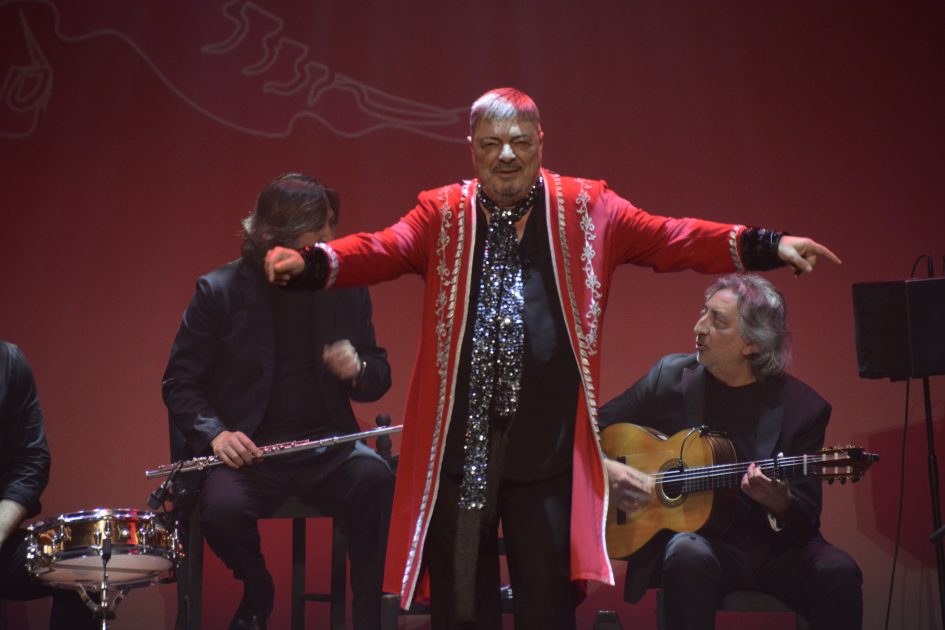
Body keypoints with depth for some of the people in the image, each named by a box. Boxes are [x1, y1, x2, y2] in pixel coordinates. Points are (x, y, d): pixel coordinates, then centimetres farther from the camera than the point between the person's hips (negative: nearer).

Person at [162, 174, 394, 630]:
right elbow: (179, 382, 1)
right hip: (247, 450, -1)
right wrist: (215, 432, -18)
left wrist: (357, 370, -12)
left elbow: (379, 378, 13)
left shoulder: (345, 289, 7)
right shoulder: (219, 292, -1)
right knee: (223, 508, -33)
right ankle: (257, 592, 3)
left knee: (378, 482, -31)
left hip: (324, 444, 2)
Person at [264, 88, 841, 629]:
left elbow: (671, 239, 0)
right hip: (459, 441, 1)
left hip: (548, 445, 0)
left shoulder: (587, 210, 6)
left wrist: (766, 246, -12)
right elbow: (380, 250, -6)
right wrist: (310, 262, -25)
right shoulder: (443, 215, 7)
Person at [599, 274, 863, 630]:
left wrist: (780, 503, -26)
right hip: (691, 535, 0)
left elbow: (805, 519, -3)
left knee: (838, 573, -29)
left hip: (773, 546, 0)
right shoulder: (670, 376, 2)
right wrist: (605, 468, -9)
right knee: (690, 557, -36)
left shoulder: (802, 407, -3)